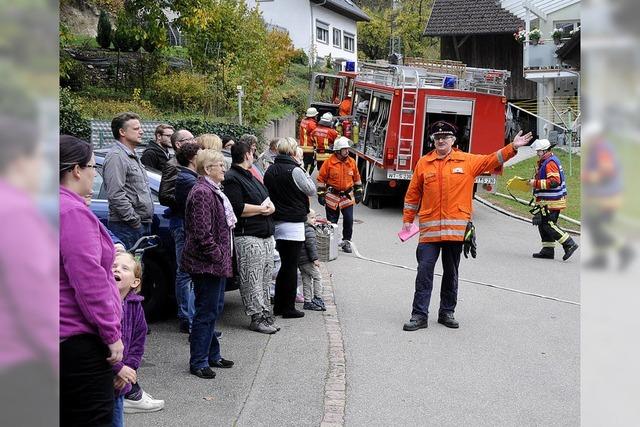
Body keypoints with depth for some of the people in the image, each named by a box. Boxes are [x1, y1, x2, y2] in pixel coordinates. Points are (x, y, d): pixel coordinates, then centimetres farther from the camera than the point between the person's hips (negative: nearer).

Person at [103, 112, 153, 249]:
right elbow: (115, 195, -21)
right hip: (126, 227, -10)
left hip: (142, 225, 10)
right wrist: (134, 220, -18)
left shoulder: (133, 156, 21)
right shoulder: (116, 156, -12)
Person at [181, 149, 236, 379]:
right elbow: (203, 234, -23)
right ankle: (198, 362, 5)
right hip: (207, 264, -10)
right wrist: (218, 257, -17)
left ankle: (212, 355, 28)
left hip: (215, 264, 10)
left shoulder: (213, 192, 16)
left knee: (210, 310, 17)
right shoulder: (202, 193, -18)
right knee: (206, 312, -3)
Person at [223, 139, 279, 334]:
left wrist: (268, 207, -4)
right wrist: (261, 209, -7)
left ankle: (266, 315, 17)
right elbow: (237, 208, -19)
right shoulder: (232, 178, -8)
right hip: (248, 238, -9)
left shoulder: (251, 177, 23)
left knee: (264, 281, 11)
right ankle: (257, 318, -2)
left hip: (266, 236, 9)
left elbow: (270, 203, 21)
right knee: (252, 281, -6)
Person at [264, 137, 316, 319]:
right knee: (291, 266, 0)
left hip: (276, 223, 7)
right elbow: (312, 190, -6)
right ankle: (289, 308, 5)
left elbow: (267, 194, 12)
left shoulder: (269, 171, 6)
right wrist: (306, 174, 7)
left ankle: (278, 305, 21)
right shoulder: (294, 170, -15)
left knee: (283, 265, 17)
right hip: (293, 224, -7)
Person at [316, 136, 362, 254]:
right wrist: (321, 194, -6)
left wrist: (358, 192, 12)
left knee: (348, 220, 0)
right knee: (331, 222, 6)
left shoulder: (352, 162, 2)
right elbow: (321, 179, -4)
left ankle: (346, 241, 15)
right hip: (332, 196, -2)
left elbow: (357, 178, 14)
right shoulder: (329, 162, -9)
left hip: (347, 196, 3)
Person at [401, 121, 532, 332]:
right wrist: (408, 220, 10)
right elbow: (413, 194, 11)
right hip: (429, 229, 0)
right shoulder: (424, 163, 6)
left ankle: (447, 312, 23)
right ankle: (419, 315, 2)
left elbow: (491, 160, 4)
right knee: (424, 271, -4)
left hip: (456, 229, 1)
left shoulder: (467, 161, 6)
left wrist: (512, 147, -8)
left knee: (451, 273, 11)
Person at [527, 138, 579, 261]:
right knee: (543, 224, 12)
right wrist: (534, 182, 14)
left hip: (551, 201, -11)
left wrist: (536, 183, -22)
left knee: (549, 225, -9)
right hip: (547, 200, 11)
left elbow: (554, 182, -26)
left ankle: (569, 244, -4)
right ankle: (548, 250, 17)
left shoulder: (550, 162, -17)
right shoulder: (544, 162, 16)